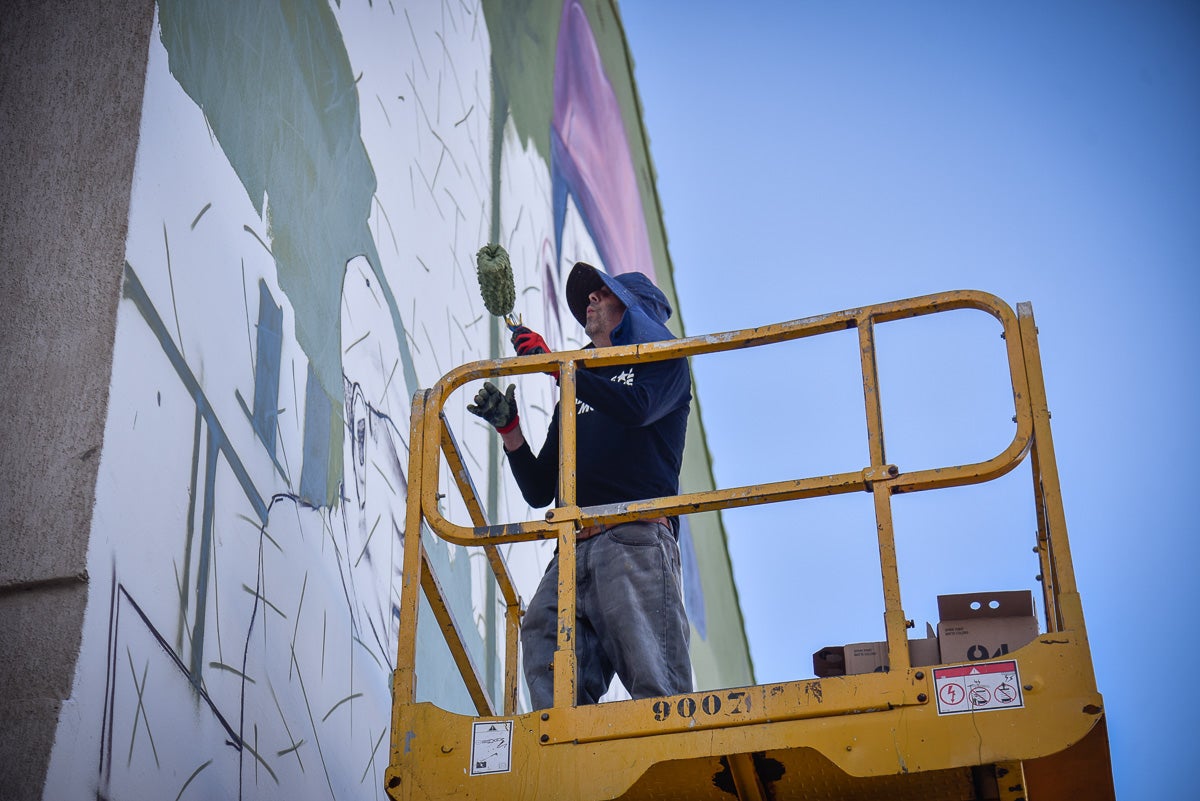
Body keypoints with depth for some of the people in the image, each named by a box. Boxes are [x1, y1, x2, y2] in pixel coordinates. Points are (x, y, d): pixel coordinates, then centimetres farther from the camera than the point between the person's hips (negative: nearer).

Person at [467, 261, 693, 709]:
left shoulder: (662, 363, 19)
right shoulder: (575, 397, 33)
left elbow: (636, 407, -7)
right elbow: (538, 491, 28)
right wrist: (508, 428, 13)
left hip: (636, 540, -5)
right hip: (573, 552, 5)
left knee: (655, 685, -19)